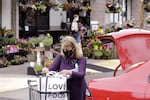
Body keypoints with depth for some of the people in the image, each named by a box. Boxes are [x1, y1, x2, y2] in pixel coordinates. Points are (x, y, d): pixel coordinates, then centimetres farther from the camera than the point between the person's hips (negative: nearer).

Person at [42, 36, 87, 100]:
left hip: (77, 92, -2)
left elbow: (81, 74, -19)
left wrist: (69, 72, -39)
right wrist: (47, 70, -30)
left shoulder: (81, 59, -4)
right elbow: (52, 68, -4)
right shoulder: (60, 57, 5)